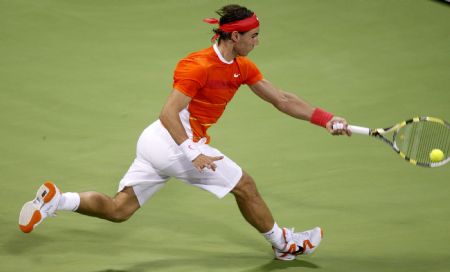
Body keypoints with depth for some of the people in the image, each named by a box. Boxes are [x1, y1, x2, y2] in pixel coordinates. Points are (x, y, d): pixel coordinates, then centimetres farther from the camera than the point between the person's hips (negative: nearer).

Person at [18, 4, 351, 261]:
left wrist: (326, 119, 6)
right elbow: (169, 114, -24)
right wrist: (193, 153, -34)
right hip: (173, 140, -9)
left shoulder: (243, 68, 8)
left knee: (118, 210, 10)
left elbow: (282, 100, 12)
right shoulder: (198, 66, -19)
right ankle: (285, 244, 17)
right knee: (245, 185, 1)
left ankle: (54, 200, 4)